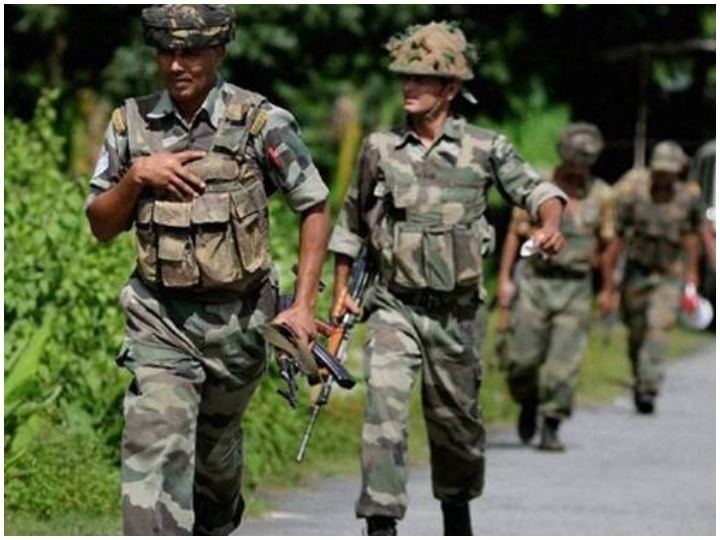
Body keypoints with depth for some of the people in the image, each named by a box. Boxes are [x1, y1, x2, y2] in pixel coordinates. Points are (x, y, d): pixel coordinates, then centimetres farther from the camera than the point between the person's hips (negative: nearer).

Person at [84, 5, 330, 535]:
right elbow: (101, 226, 5)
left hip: (238, 318, 0)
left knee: (216, 445, 19)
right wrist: (136, 178, -14)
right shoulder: (132, 124, 0)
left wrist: (303, 305, -8)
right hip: (161, 320, 1)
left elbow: (315, 210, -2)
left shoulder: (260, 123, -8)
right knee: (155, 447, -17)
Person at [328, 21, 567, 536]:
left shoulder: (484, 148, -2)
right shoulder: (380, 149, 2)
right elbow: (352, 223, 14)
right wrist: (339, 292, 14)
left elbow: (534, 188, -3)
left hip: (457, 310, 0)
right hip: (394, 305, 0)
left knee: (455, 417, 12)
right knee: (384, 403, -19)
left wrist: (551, 222, -26)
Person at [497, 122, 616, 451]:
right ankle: (528, 404, 28)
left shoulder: (601, 195, 4)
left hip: (575, 287, 0)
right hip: (535, 282, 0)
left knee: (564, 363, -7)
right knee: (523, 359, -1)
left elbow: (605, 243, 11)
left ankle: (551, 429, 1)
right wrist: (504, 279, -4)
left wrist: (608, 289, 15)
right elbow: (515, 233, 2)